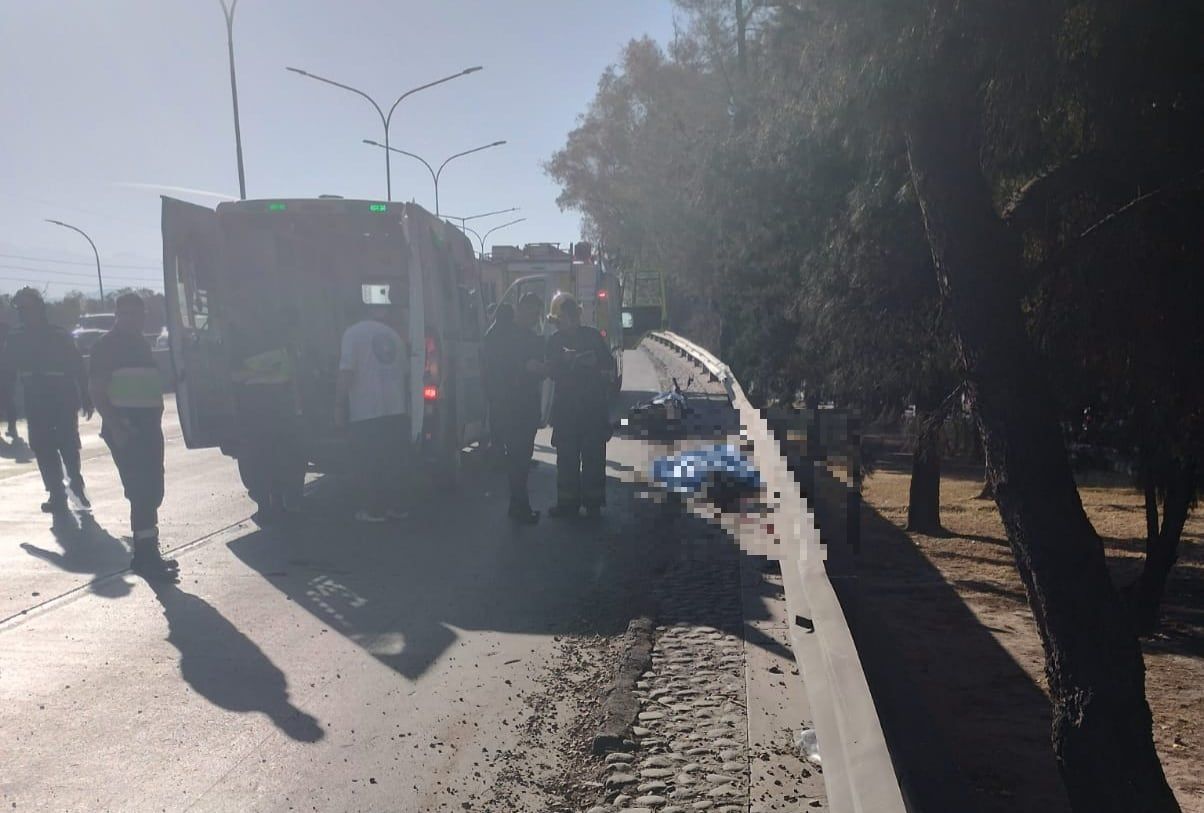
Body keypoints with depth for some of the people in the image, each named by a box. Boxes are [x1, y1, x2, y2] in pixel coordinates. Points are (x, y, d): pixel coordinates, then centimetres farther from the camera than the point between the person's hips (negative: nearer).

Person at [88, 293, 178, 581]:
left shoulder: (140, 344, 18)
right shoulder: (106, 346, -5)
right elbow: (97, 391, -11)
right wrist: (114, 426, -22)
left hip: (148, 425, 8)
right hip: (125, 428, -8)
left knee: (151, 492, 12)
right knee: (142, 493, -13)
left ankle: (147, 553, 21)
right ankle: (145, 554, -10)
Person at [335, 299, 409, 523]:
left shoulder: (353, 333, -4)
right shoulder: (393, 334, 12)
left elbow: (347, 372, -12)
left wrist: (339, 407, -7)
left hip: (366, 412, -5)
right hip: (397, 410, 5)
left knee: (369, 464, 2)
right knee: (394, 461, 11)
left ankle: (374, 509, 6)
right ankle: (394, 506, 15)